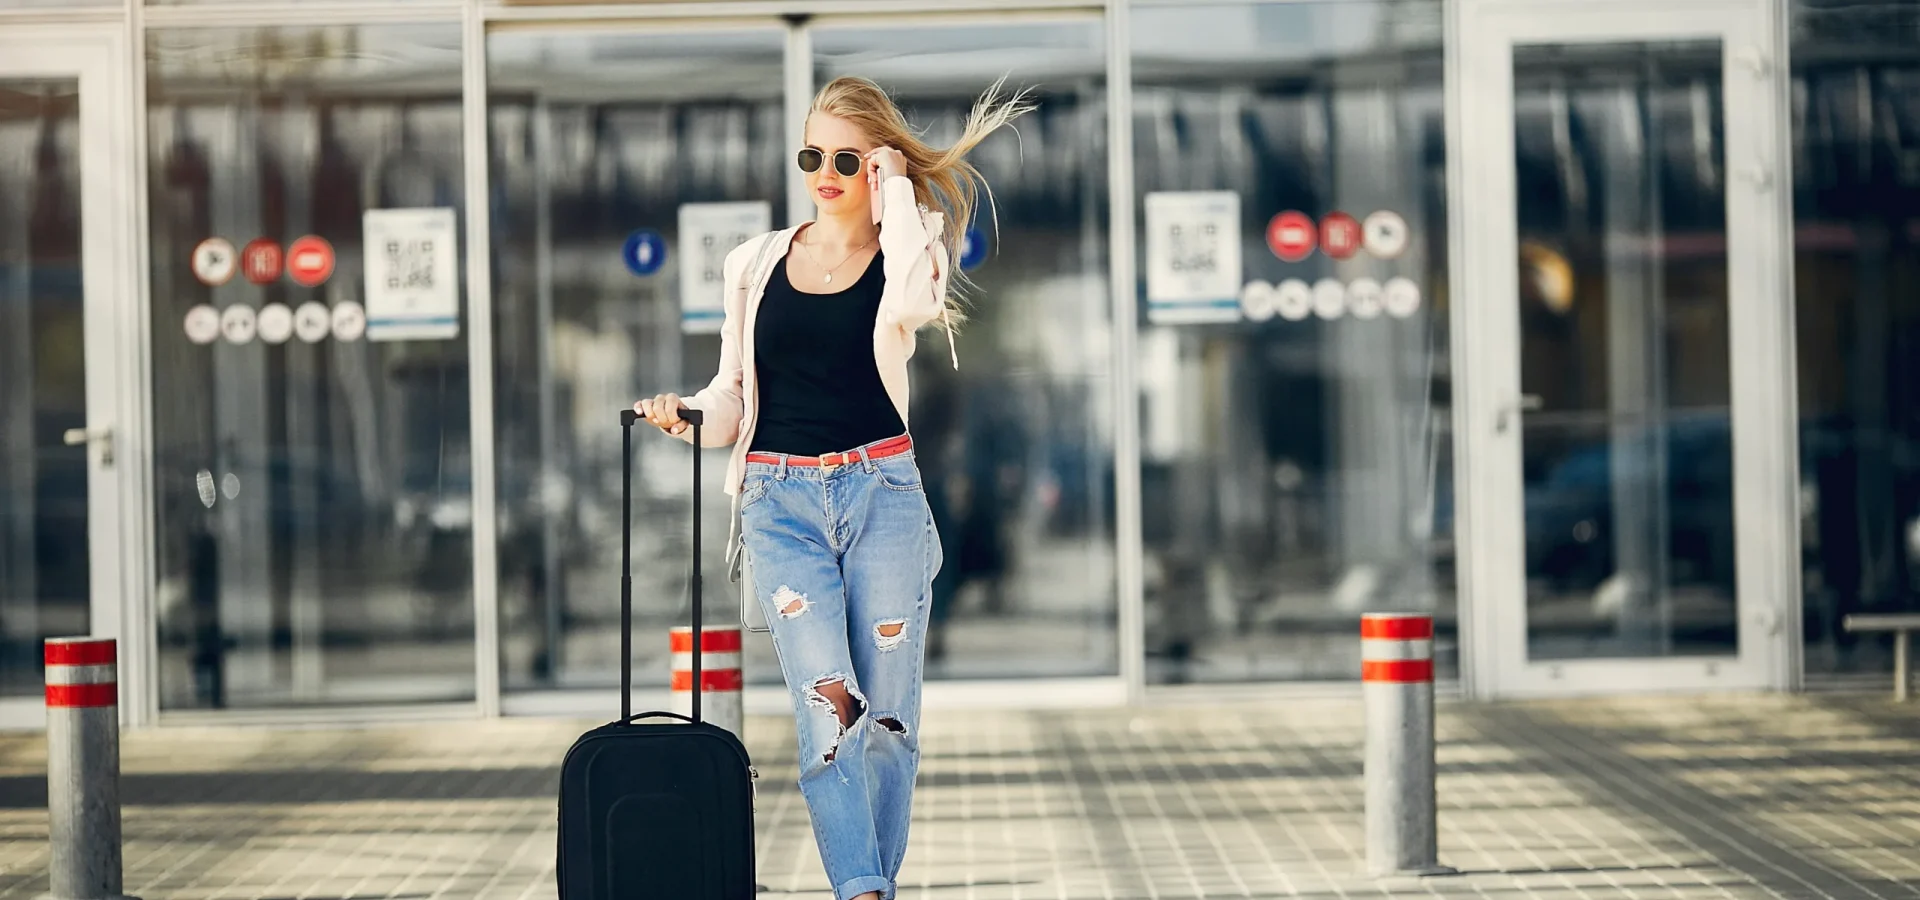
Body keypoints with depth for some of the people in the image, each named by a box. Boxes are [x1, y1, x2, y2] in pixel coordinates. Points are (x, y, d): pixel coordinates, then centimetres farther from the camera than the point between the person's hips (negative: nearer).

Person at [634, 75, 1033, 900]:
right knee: (829, 705, -15)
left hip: (880, 493, 0)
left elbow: (915, 302, -20)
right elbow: (733, 393, 15)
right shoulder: (756, 263, 12)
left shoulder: (903, 254, 6)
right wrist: (683, 417, -7)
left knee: (886, 712, 1)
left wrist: (898, 190, -8)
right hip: (781, 500, 0)